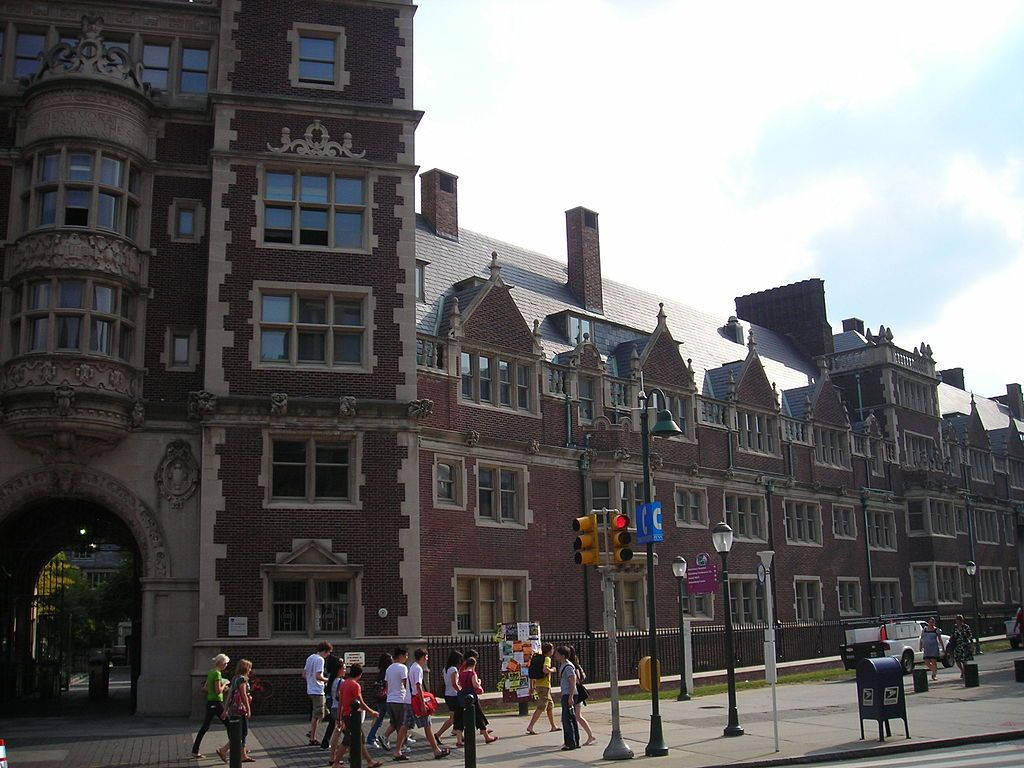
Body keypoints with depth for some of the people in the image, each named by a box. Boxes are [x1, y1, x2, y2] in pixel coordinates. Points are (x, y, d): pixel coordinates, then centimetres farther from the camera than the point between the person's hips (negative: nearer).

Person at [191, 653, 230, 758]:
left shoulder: (210, 672, 11)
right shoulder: (217, 673, -16)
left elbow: (205, 688, 19)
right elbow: (218, 691, -22)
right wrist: (224, 684, -5)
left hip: (209, 702, 9)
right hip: (217, 702, -9)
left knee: (205, 727, 10)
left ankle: (195, 750, 10)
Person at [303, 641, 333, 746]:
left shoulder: (310, 658, 13)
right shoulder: (319, 659, -16)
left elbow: (304, 675, 18)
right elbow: (318, 676, -24)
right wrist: (328, 680, -11)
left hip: (310, 690, 9)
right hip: (317, 691, -9)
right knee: (316, 715, -1)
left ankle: (311, 731, 17)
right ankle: (313, 739, 4)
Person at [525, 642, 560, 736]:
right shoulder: (547, 659, -11)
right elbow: (545, 670, -30)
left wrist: (532, 686, 20)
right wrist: (552, 670, -9)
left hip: (537, 685, 9)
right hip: (544, 685, -9)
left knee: (550, 705, 19)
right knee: (541, 708, -9)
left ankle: (553, 726, 27)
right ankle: (530, 727, -14)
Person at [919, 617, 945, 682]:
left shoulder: (936, 630, 2)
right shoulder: (924, 629, 9)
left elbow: (940, 640, 6)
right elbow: (921, 639, 15)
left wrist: (943, 648, 5)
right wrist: (920, 646, 8)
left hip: (934, 647, -3)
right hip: (926, 648, 3)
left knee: (933, 661, -8)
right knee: (926, 662, -2)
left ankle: (935, 674, 8)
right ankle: (934, 670, 24)